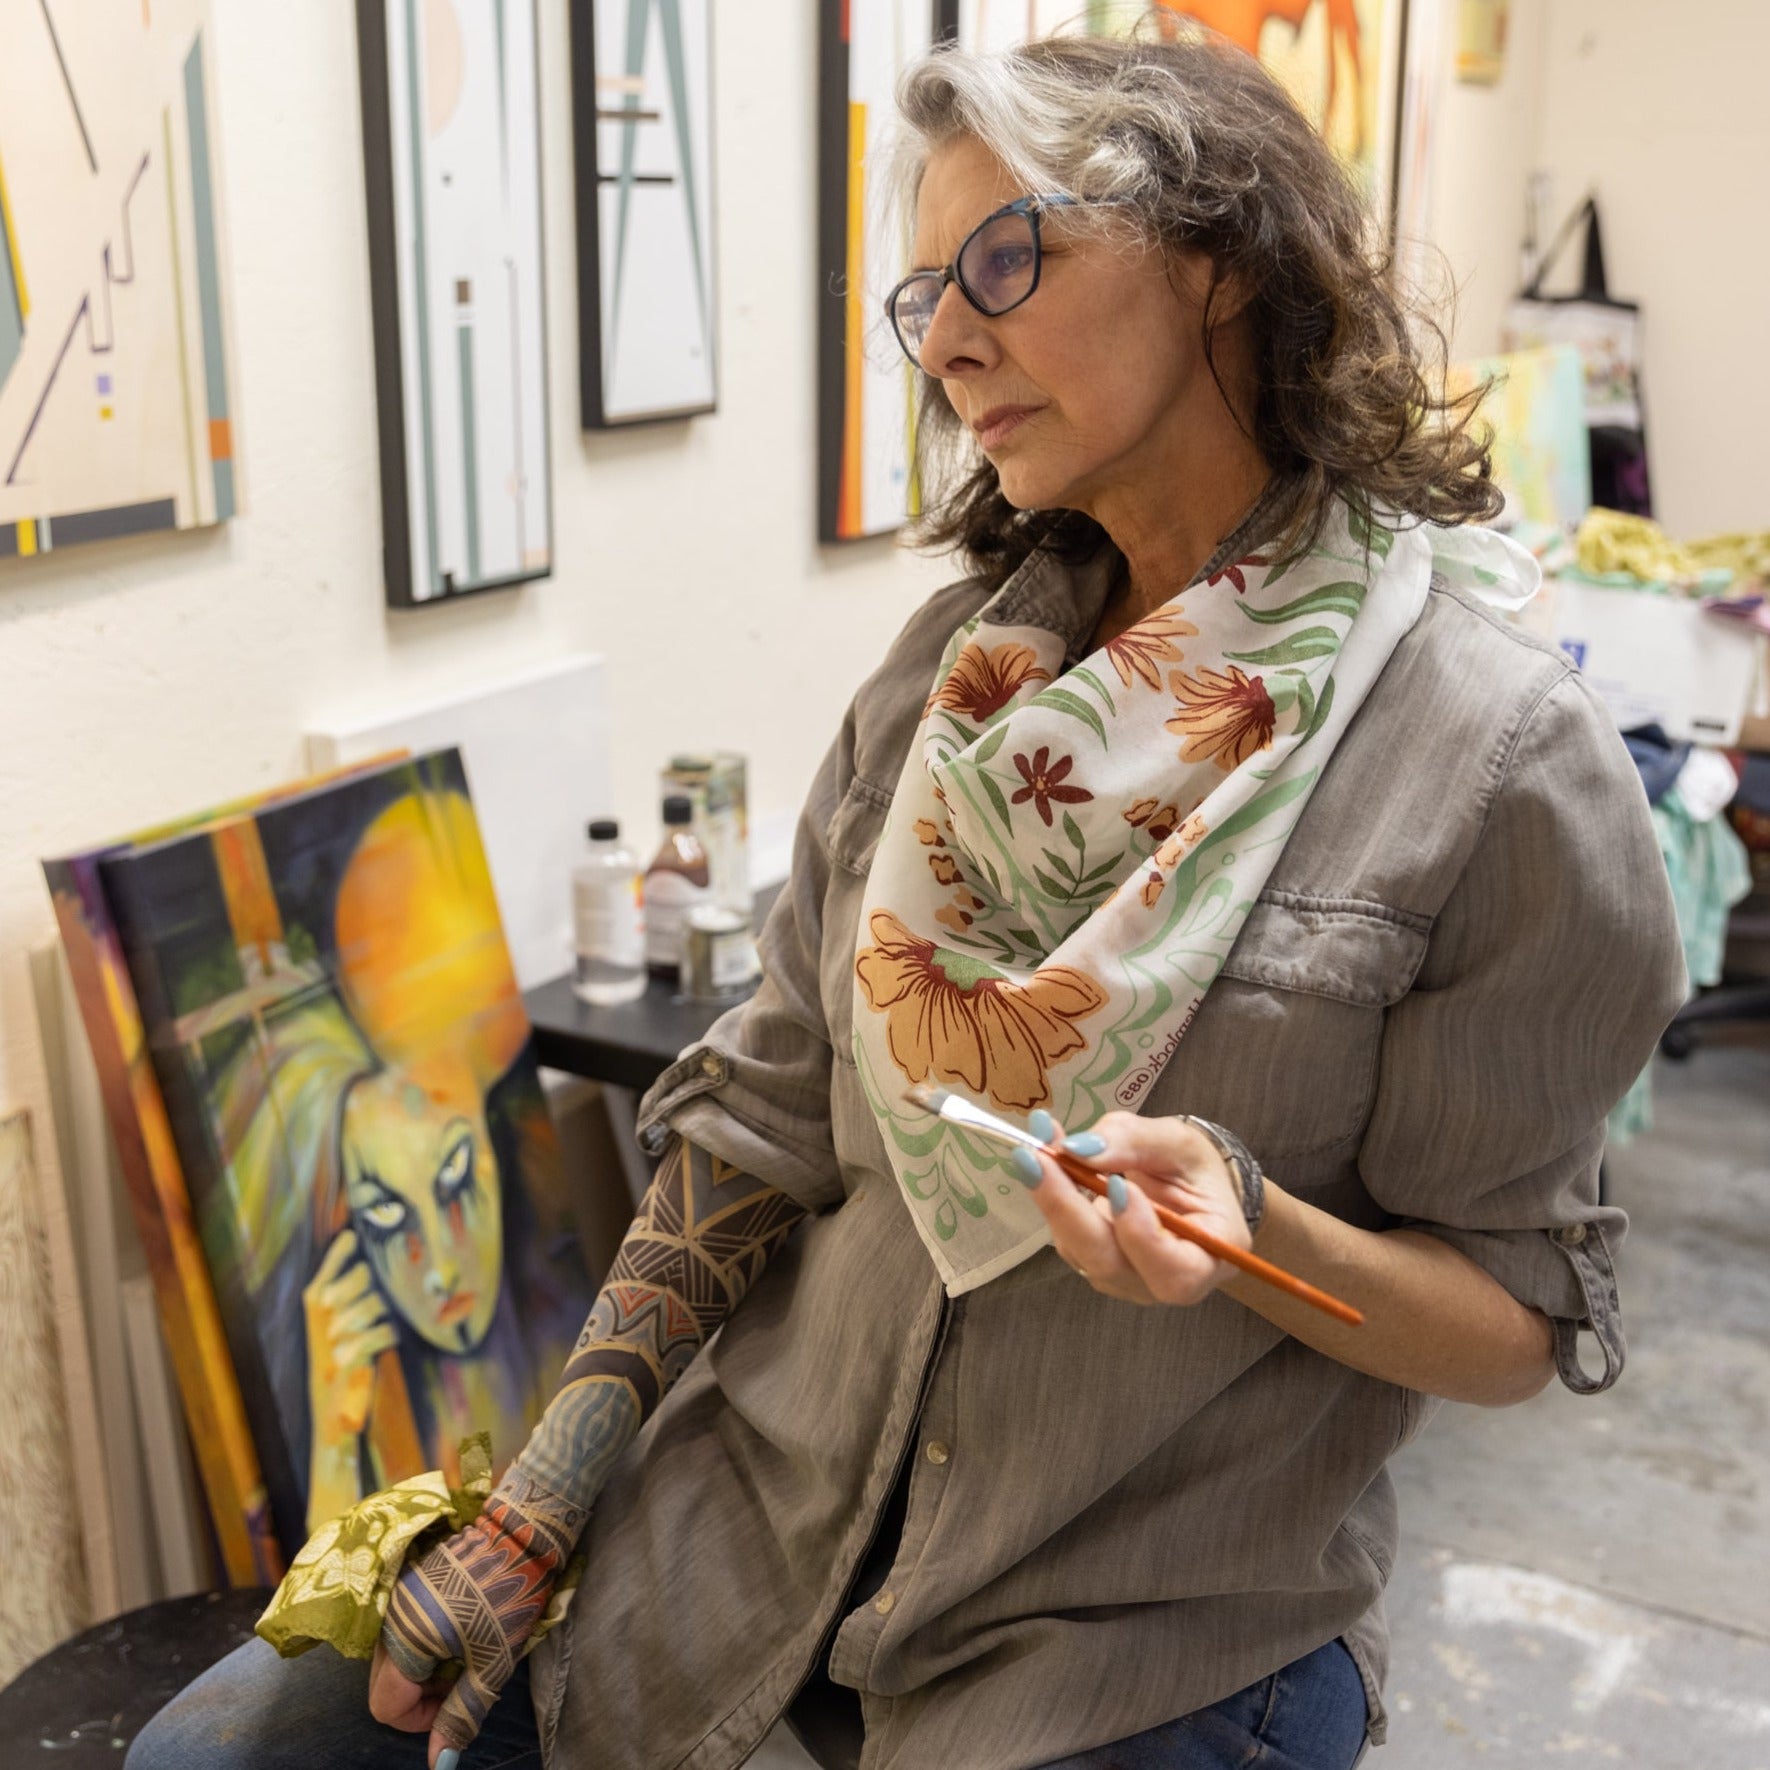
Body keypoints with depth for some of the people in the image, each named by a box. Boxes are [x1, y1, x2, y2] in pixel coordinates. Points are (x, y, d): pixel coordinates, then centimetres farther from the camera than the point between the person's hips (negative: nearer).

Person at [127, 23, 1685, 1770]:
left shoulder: (1498, 757, -13)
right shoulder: (958, 660, 2)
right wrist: (538, 1506, -1)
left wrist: (1255, 1228, -27)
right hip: (763, 1487, 5)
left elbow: (1518, 1326, -8)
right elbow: (770, 1103, 2)